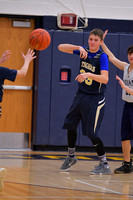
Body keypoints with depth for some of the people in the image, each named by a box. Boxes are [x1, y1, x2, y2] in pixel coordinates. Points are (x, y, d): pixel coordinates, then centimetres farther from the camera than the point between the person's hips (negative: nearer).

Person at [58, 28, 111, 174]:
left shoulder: (102, 57, -15)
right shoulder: (84, 51, 1)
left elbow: (105, 79, -27)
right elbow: (61, 47, -3)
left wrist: (89, 75, -42)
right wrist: (79, 48, -18)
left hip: (94, 99, -6)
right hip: (81, 95, 6)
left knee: (91, 133, -8)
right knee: (70, 125, 12)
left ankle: (104, 165, 2)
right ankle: (71, 156, 33)